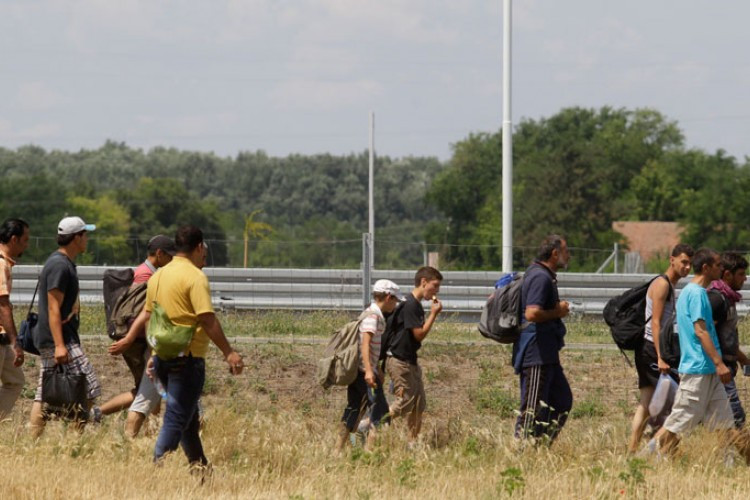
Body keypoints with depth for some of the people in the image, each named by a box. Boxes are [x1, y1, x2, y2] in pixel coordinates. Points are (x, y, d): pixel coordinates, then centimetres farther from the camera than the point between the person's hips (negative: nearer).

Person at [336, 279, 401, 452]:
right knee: (380, 412, -7)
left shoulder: (370, 314, 18)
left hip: (355, 371, 10)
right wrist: (369, 371, -34)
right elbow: (365, 344, -24)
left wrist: (378, 370, 36)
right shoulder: (373, 316, -12)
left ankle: (338, 450, 15)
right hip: (364, 371, -10)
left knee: (353, 409, 13)